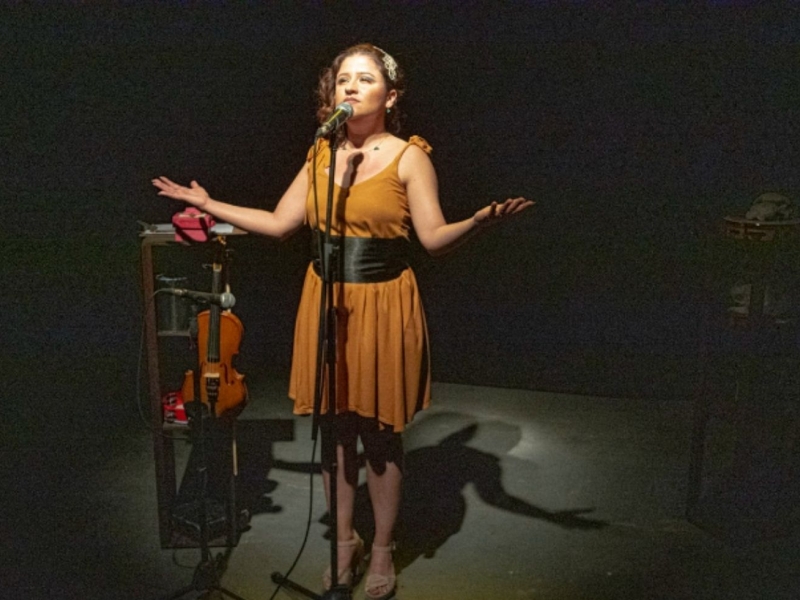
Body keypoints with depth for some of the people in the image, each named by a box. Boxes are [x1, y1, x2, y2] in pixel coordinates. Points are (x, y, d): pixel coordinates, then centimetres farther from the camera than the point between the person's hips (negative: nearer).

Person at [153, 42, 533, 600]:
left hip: (383, 304, -4)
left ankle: (382, 551, 27)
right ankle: (345, 543, 32)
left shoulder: (409, 156, -5)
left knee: (380, 435, 6)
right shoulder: (321, 154, 8)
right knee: (334, 428, 12)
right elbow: (278, 223, 10)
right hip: (327, 303, 4)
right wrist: (208, 204, 11)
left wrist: (477, 221, -31)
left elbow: (434, 237, -11)